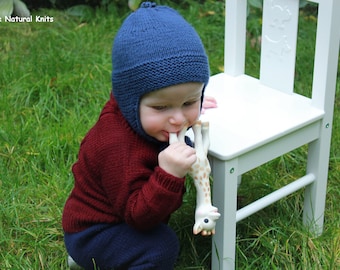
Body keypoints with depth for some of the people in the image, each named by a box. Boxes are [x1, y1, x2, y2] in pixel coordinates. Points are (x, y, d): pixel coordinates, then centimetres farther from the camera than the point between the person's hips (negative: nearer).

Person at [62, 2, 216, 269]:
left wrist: (189, 107, 3)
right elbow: (138, 216, -33)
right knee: (161, 246, -27)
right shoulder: (119, 147, -37)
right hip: (91, 235, -9)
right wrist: (168, 174, -47)